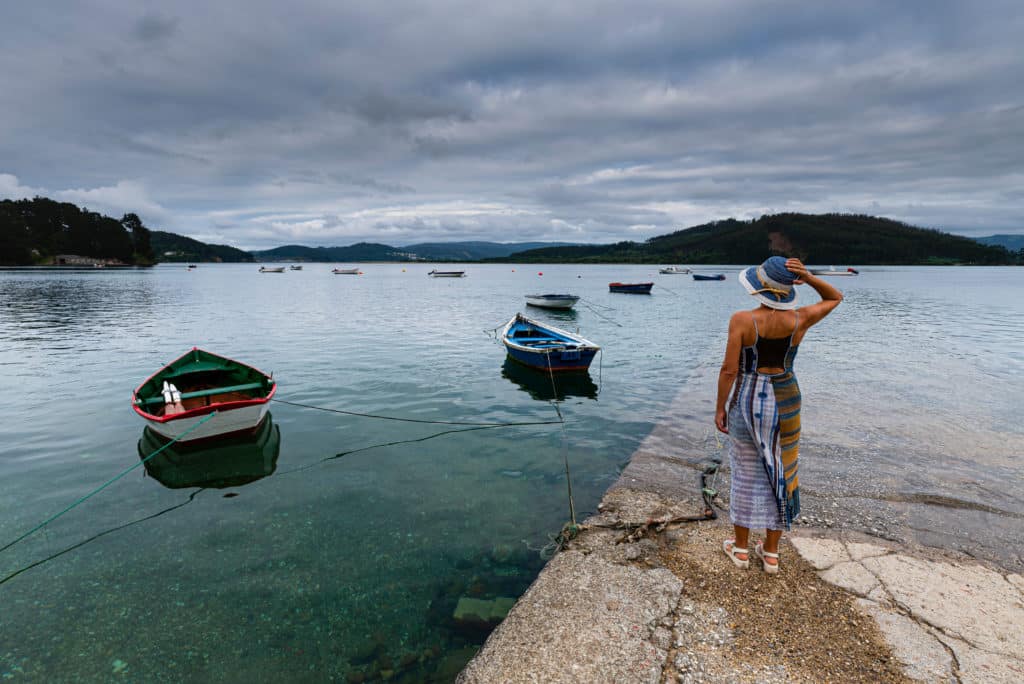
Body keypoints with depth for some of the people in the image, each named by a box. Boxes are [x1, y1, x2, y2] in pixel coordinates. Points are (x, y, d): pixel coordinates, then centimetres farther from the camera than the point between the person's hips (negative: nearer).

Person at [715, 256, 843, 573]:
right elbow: (835, 297, 12)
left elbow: (729, 369, -17)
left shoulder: (742, 320, -18)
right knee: (779, 473, 14)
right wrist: (808, 277, -5)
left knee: (746, 474, 12)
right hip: (786, 401, 3)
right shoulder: (799, 320, -8)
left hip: (748, 402, -2)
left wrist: (720, 407, -5)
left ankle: (740, 548, 25)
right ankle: (771, 553, 26)